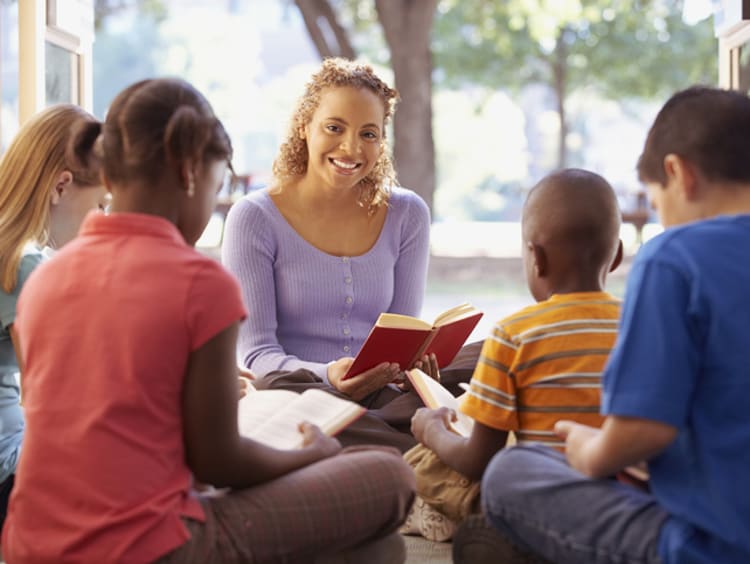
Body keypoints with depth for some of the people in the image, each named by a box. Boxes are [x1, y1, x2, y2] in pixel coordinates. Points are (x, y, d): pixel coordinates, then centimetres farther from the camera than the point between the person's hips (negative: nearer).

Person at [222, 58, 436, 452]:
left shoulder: (407, 215, 9)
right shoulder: (254, 218, -2)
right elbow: (256, 353, -7)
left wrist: (410, 363, -15)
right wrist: (328, 376, -28)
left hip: (381, 395, 1)